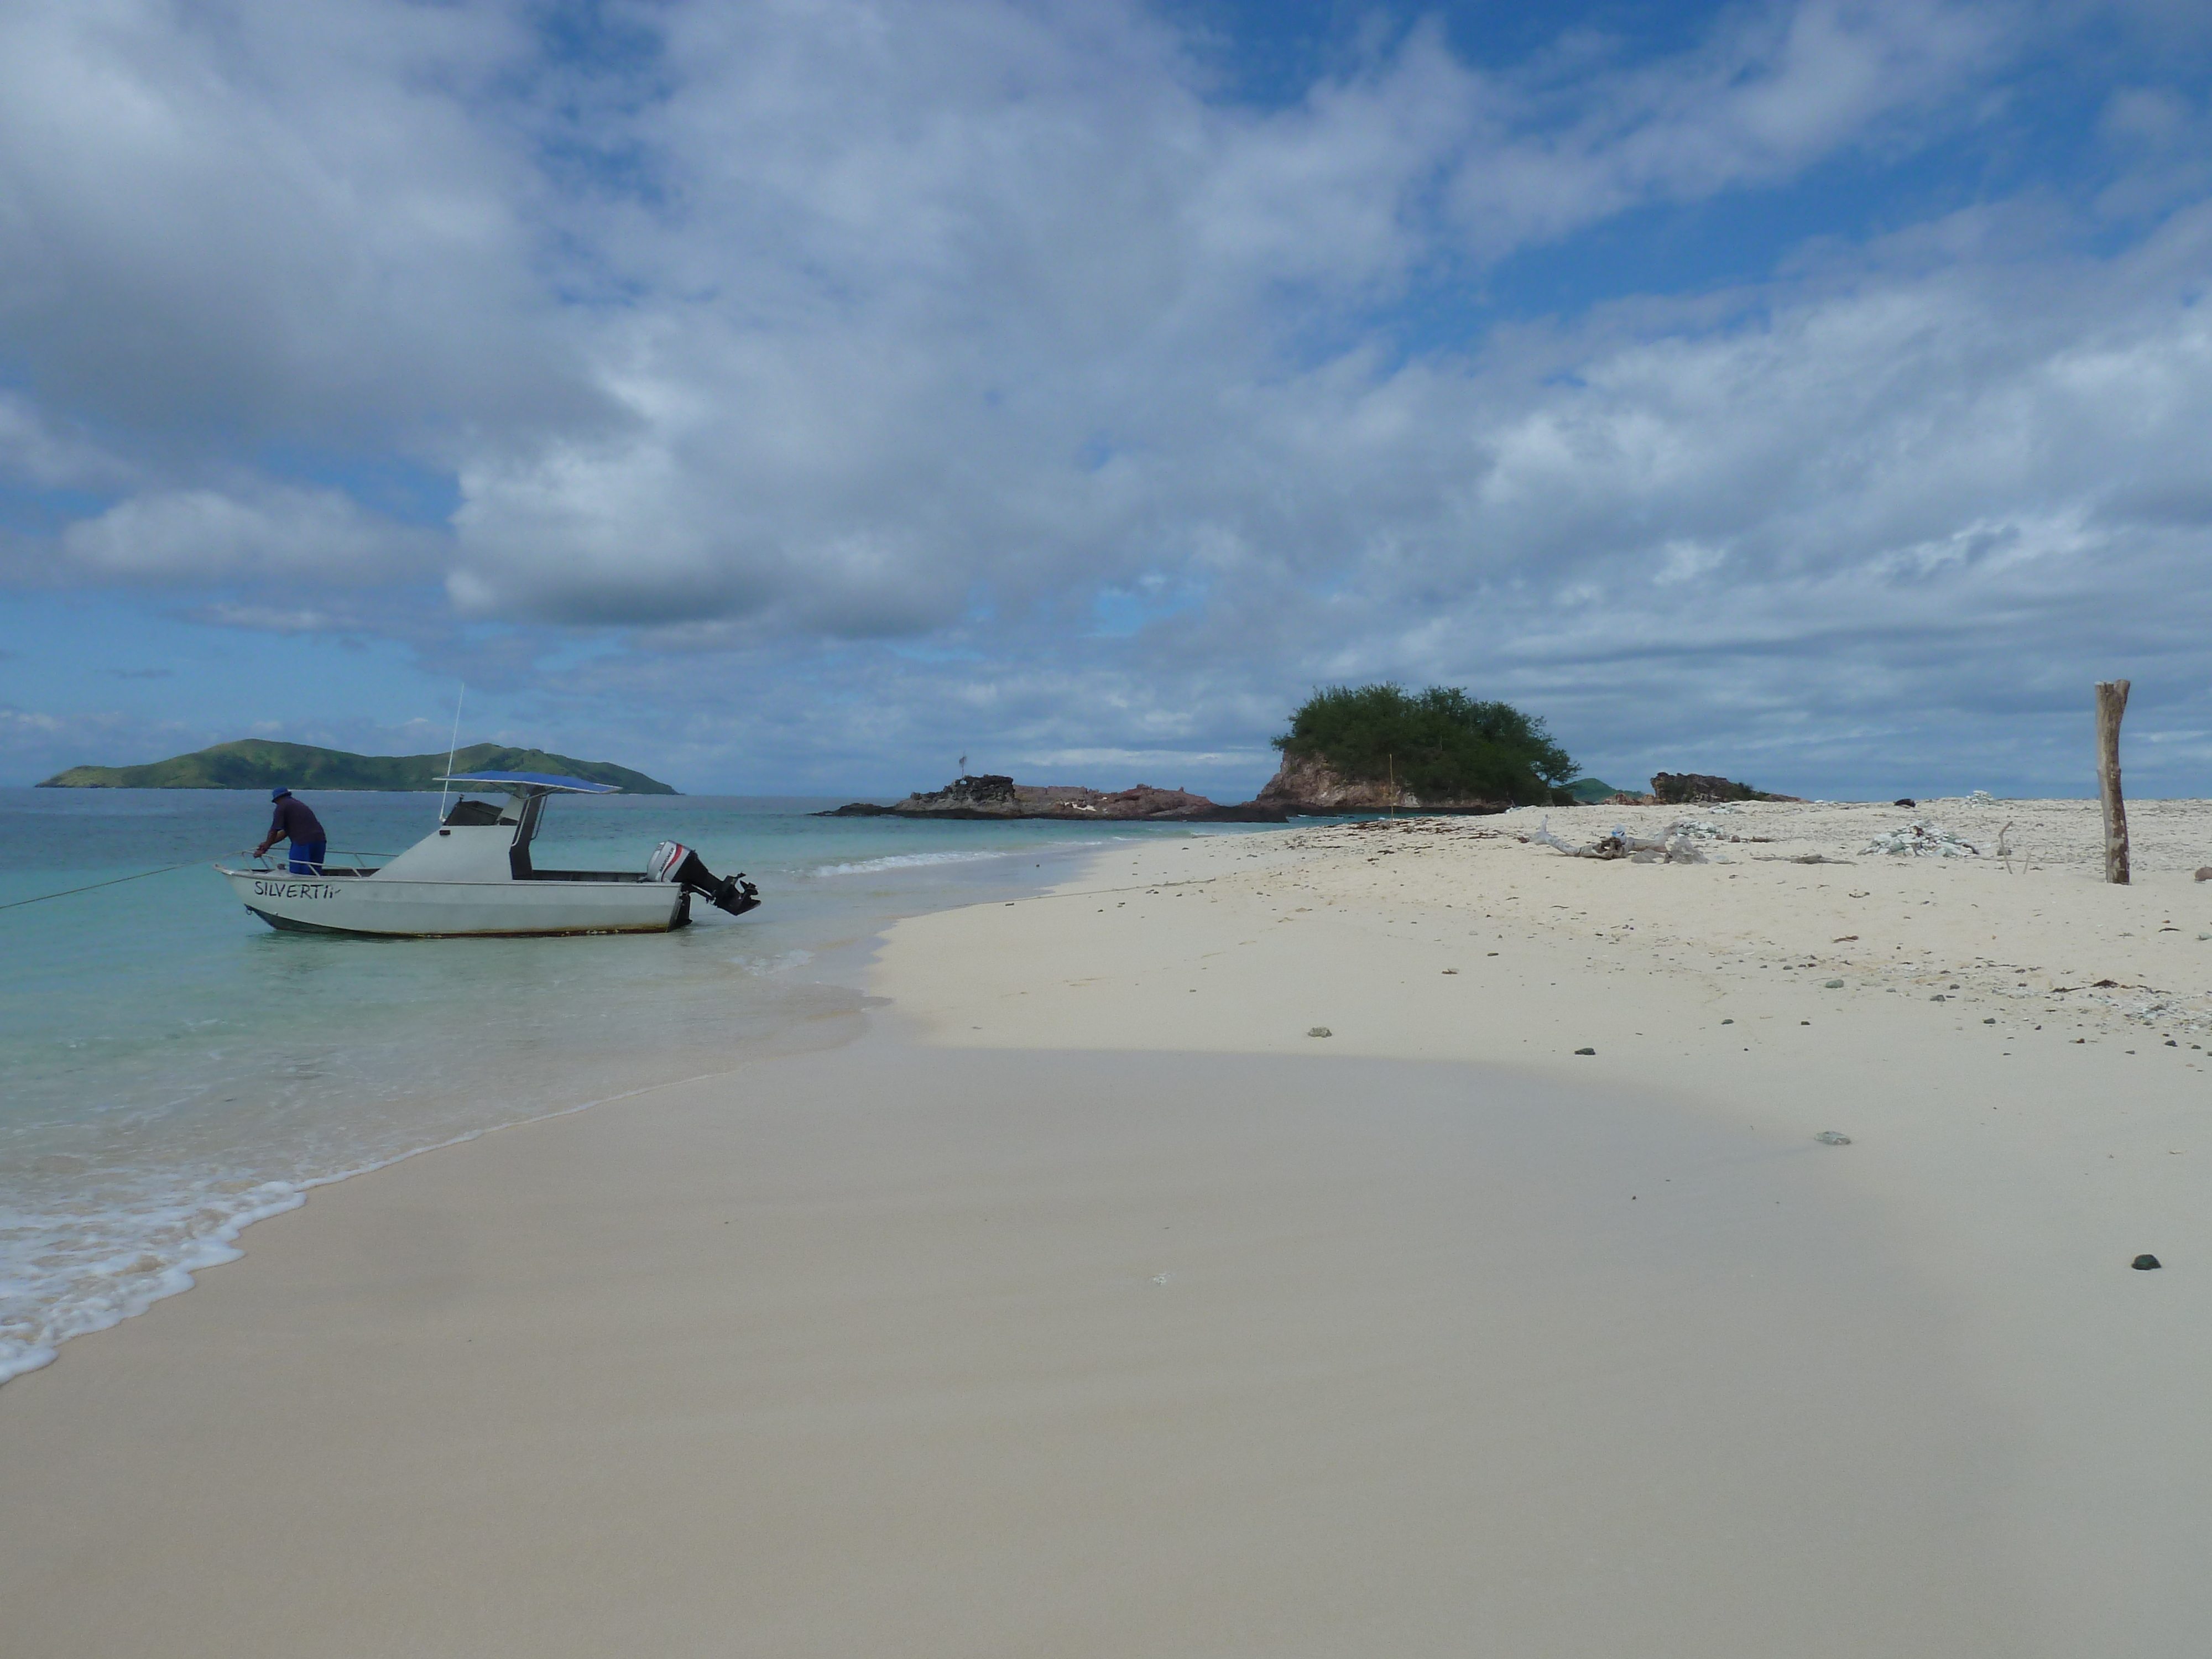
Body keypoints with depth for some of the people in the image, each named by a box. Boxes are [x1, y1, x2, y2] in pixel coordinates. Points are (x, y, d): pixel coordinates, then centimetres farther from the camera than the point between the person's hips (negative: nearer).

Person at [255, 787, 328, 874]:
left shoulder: (282, 807, 2)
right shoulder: (298, 804, 28)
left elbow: (274, 832, 0)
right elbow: (285, 832, 29)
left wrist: (264, 849, 9)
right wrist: (266, 844, 31)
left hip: (303, 843, -8)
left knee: (297, 876, -2)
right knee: (315, 876, 10)